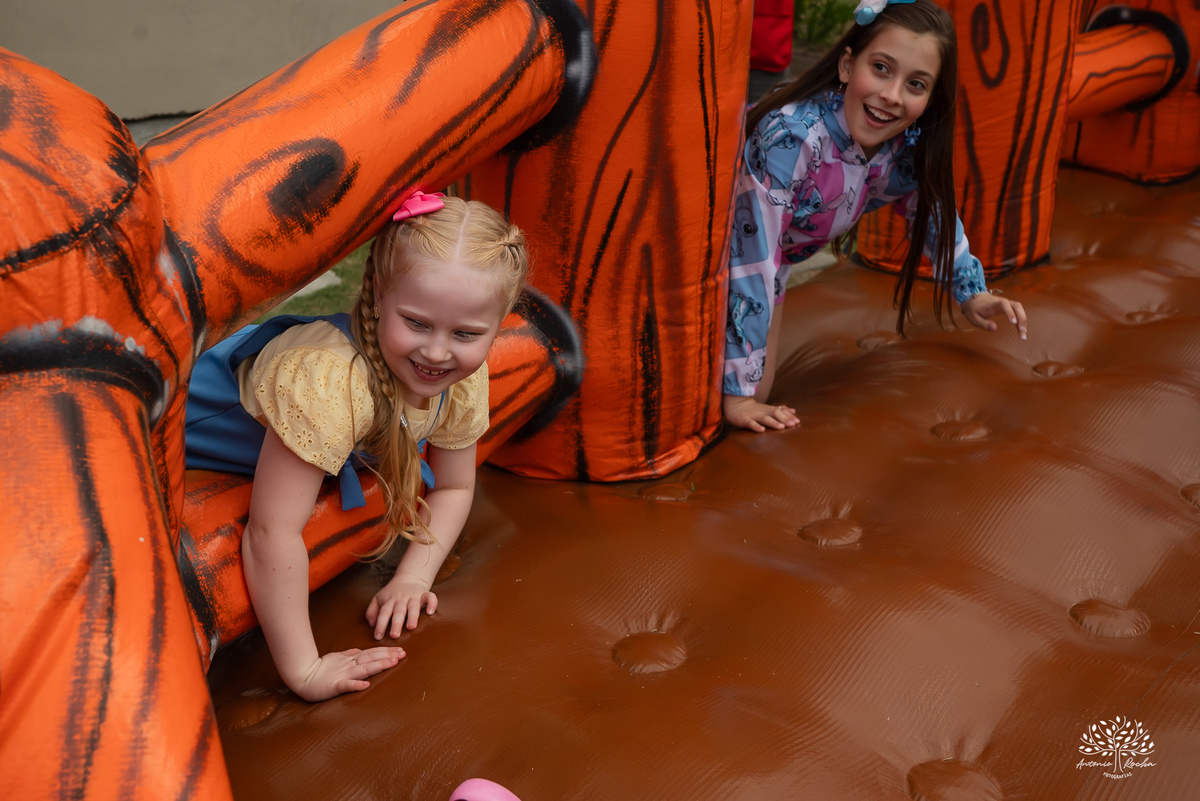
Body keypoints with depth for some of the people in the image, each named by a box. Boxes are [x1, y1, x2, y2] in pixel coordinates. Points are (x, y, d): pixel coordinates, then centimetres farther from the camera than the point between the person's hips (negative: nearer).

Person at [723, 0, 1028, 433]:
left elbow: (933, 207, 6)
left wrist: (971, 293, 10)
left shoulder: (906, 147, -17)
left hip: (775, 266, 6)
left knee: (758, 391, 6)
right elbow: (750, 257, -38)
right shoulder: (792, 138, -39)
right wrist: (736, 391, -37)